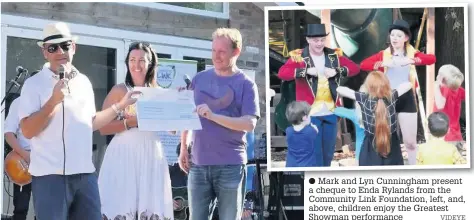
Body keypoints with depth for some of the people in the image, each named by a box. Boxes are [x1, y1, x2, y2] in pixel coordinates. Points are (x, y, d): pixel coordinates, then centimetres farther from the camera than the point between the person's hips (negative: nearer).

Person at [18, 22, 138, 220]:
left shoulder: (84, 82, 14)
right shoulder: (34, 84, -3)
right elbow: (27, 131, -11)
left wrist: (120, 106, 21)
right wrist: (54, 100, -18)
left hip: (85, 173, 5)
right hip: (50, 175, -5)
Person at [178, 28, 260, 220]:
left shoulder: (245, 84, -2)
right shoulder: (199, 79, 10)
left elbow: (250, 123, -12)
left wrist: (213, 116, -21)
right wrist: (183, 148, 12)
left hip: (231, 165, -3)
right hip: (199, 164, 3)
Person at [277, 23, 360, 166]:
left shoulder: (334, 55, 6)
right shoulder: (299, 57, -6)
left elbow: (355, 68, 4)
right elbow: (282, 73, -18)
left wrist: (336, 71, -14)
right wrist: (306, 71, -26)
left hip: (331, 112, 4)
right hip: (310, 113, -4)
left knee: (328, 153, 14)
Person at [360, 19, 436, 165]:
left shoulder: (412, 53, 3)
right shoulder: (384, 54, 4)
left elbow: (432, 59, -16)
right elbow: (363, 64, -10)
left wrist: (410, 61, -30)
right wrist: (384, 64, -24)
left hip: (407, 99, -1)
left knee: (410, 141, 1)